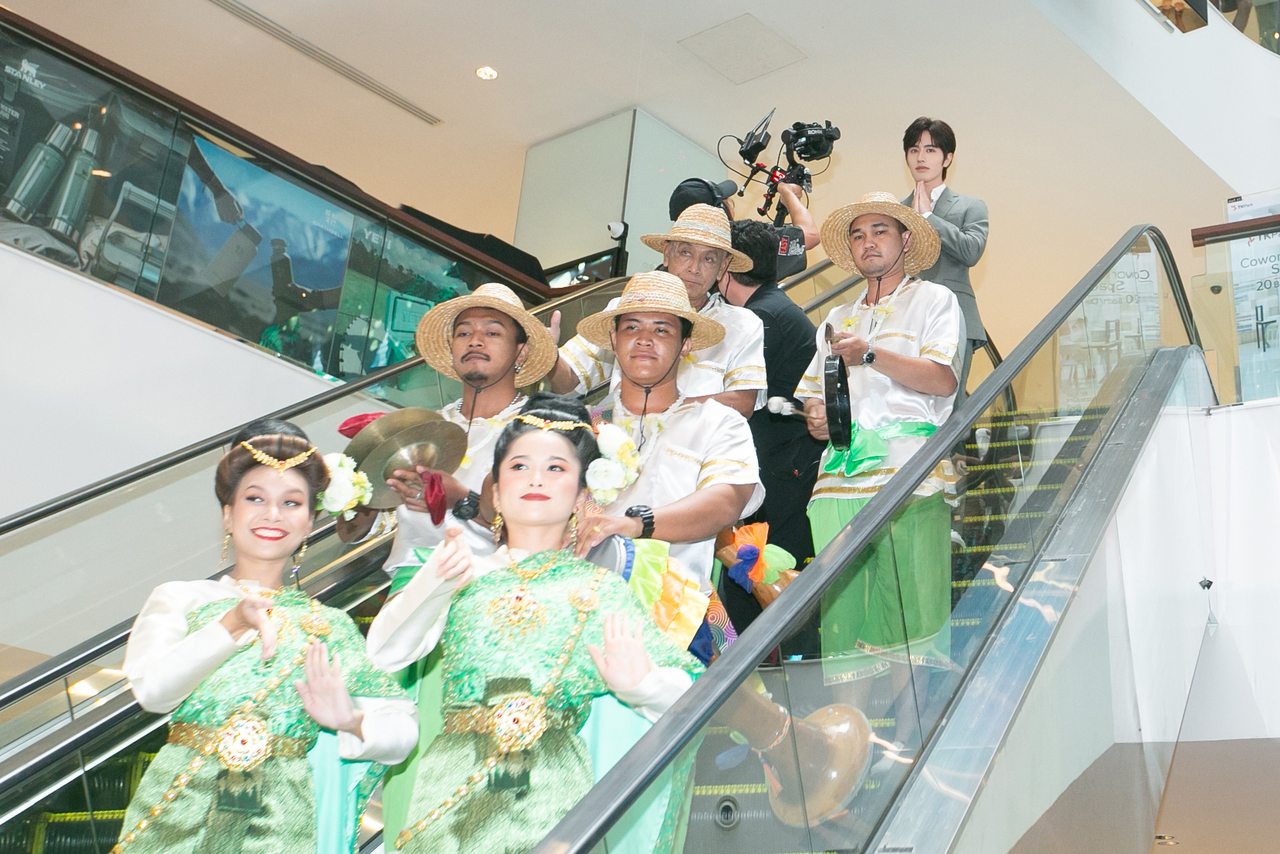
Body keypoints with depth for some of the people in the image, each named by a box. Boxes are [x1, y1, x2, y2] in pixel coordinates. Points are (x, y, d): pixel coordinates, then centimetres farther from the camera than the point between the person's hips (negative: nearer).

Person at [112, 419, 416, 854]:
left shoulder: (330, 626, 12)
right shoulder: (181, 599, 10)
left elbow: (401, 733, 6)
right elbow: (152, 690, -8)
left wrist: (350, 720, -14)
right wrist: (232, 625, -20)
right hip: (180, 818, 0)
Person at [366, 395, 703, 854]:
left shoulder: (600, 588, 13)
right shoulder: (465, 575, 16)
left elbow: (681, 690, 7)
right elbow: (385, 653, 3)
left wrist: (640, 685, -16)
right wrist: (434, 582, -11)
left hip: (554, 785, -1)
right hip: (455, 780, 1)